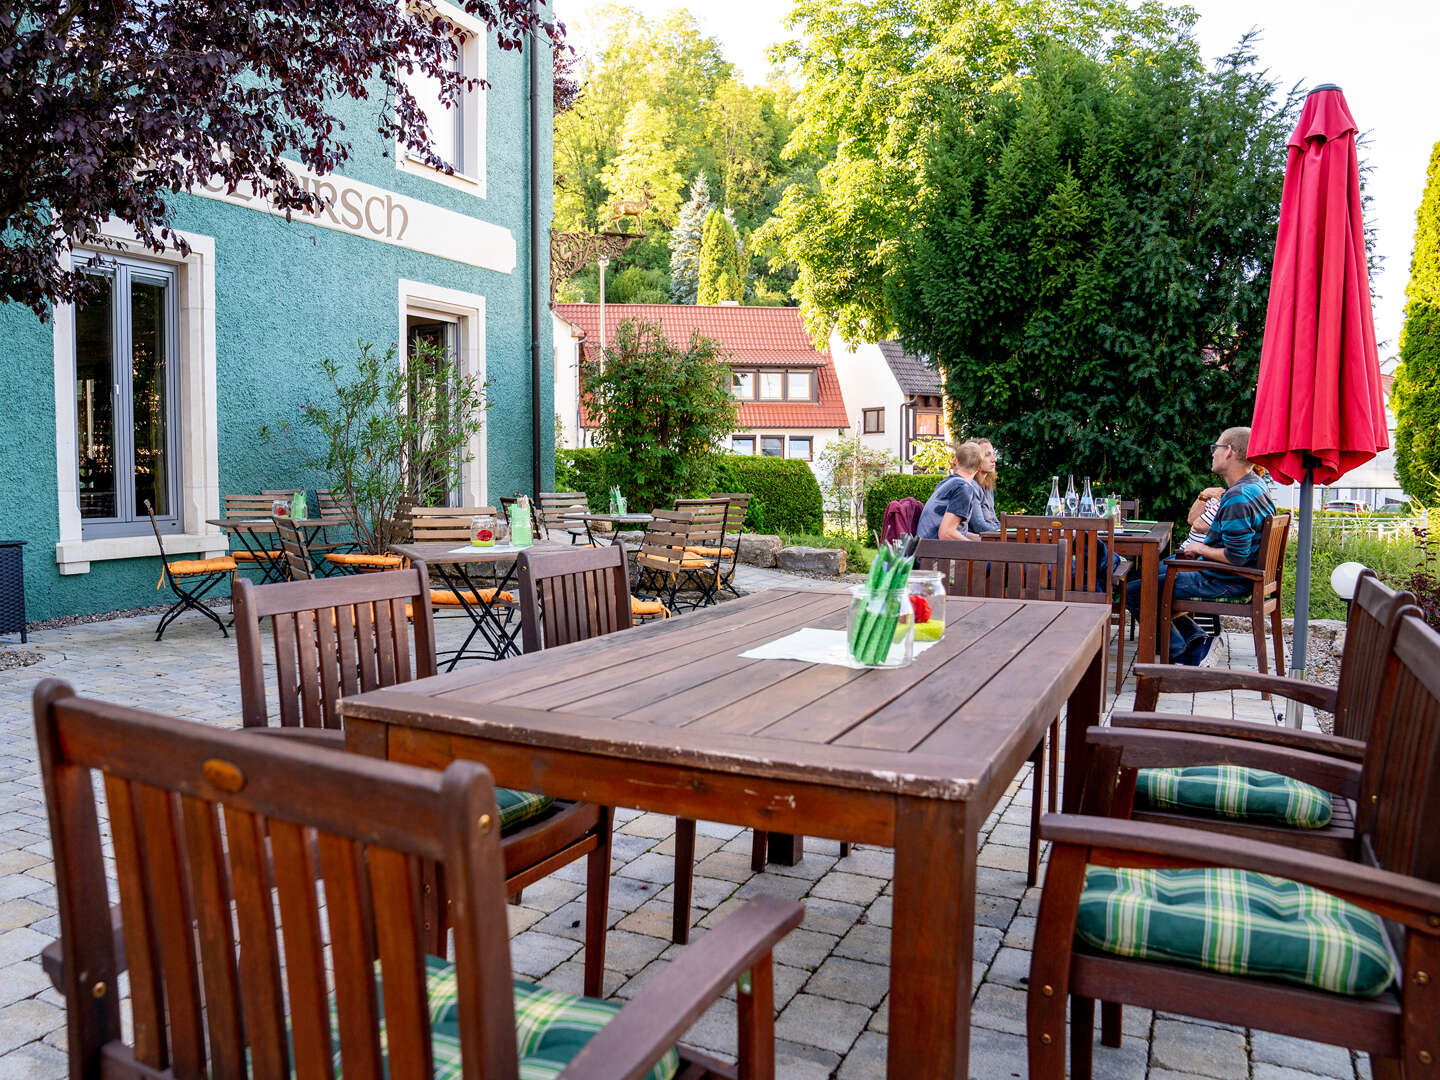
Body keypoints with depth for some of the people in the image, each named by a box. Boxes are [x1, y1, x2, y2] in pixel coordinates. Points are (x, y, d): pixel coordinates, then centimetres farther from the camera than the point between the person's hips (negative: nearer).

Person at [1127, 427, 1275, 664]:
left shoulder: (1237, 499, -26)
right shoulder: (1257, 483, 7)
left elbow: (1236, 557, -27)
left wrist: (1200, 549, -11)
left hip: (1224, 582, -11)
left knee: (1134, 592, -11)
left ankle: (1180, 653, 1)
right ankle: (1193, 637, 16)